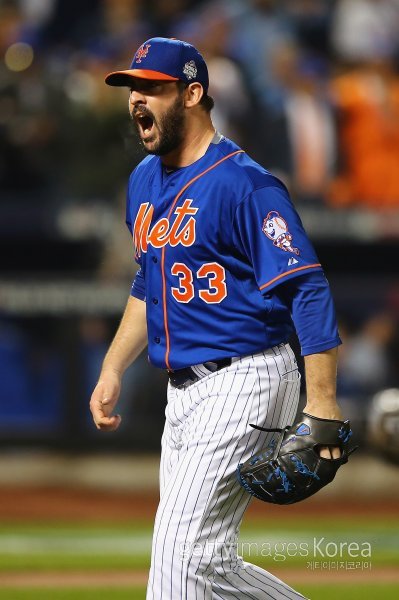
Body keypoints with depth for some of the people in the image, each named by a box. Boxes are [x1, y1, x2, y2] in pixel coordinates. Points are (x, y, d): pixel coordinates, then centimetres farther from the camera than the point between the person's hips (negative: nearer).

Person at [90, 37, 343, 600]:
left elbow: (308, 290, -19)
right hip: (184, 394, 9)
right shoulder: (145, 180, 13)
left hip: (245, 382, -9)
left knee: (181, 552, -15)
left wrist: (322, 403, -25)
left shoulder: (244, 183, -15)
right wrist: (113, 370, 19)